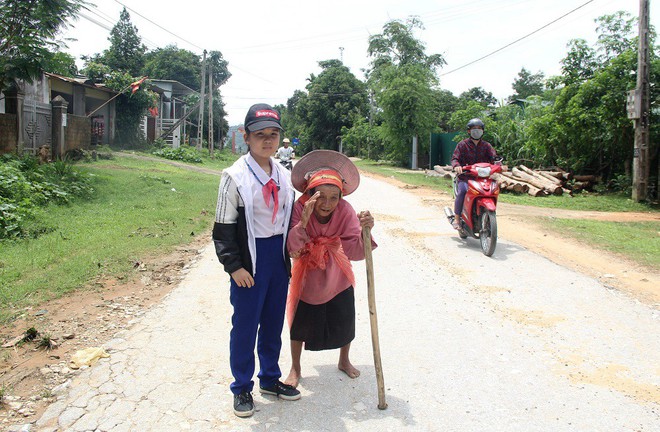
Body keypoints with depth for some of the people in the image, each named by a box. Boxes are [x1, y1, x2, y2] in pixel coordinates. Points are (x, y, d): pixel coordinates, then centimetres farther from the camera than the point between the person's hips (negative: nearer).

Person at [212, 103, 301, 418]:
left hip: (279, 256, 6)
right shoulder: (235, 176, -10)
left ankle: (270, 378, 34)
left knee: (274, 321, 16)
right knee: (245, 324, 5)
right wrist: (234, 266, -13)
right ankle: (242, 388, 23)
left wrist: (290, 254, 13)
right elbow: (224, 227, -9)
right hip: (250, 259, -5)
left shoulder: (284, 176, 8)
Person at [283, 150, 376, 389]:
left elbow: (355, 252, -33)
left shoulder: (345, 211, -26)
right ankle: (295, 369, 33)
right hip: (307, 279, -1)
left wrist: (364, 231, -52)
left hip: (337, 279, 1)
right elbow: (291, 250, -35)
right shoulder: (299, 209, -28)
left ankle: (344, 361, 42)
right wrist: (303, 221, -47)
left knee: (344, 322, 13)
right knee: (300, 324, 9)